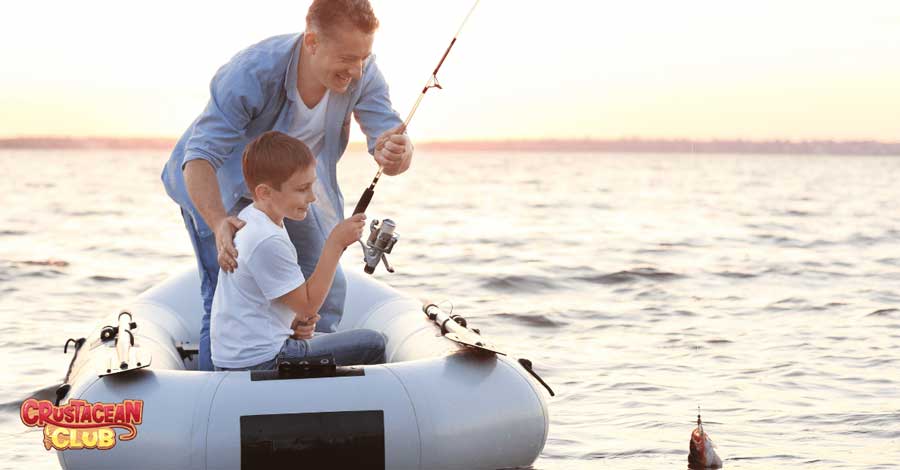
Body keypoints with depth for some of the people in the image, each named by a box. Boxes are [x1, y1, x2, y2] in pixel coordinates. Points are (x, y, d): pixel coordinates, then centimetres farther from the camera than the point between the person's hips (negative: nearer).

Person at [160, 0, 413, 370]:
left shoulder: (362, 74, -23)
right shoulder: (251, 73, -37)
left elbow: (391, 136, -27)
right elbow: (199, 156, -39)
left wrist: (395, 153, -54)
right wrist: (219, 224, -55)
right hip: (216, 187, -5)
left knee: (325, 291, 5)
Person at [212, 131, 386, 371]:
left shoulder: (249, 217, 8)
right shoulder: (267, 242, -24)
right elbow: (308, 304, -17)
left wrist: (293, 323, 2)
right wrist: (336, 243, -16)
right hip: (259, 364, -11)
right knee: (372, 345, -9)